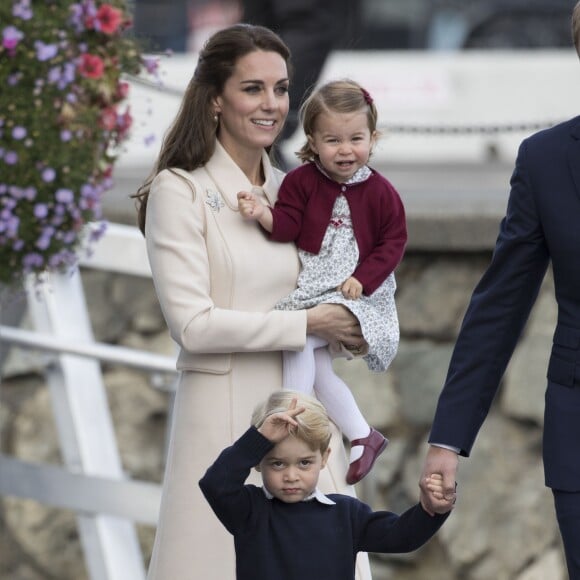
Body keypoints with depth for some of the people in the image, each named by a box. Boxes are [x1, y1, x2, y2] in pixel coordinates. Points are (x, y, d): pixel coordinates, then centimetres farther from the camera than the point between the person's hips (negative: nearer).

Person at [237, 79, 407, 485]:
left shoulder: (380, 192, -5)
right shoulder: (301, 181, -2)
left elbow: (393, 242, -1)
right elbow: (286, 225, -8)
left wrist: (363, 279, -13)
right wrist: (261, 213, -30)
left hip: (356, 292, -4)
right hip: (309, 289, 4)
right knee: (316, 366, 0)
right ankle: (362, 436, 15)